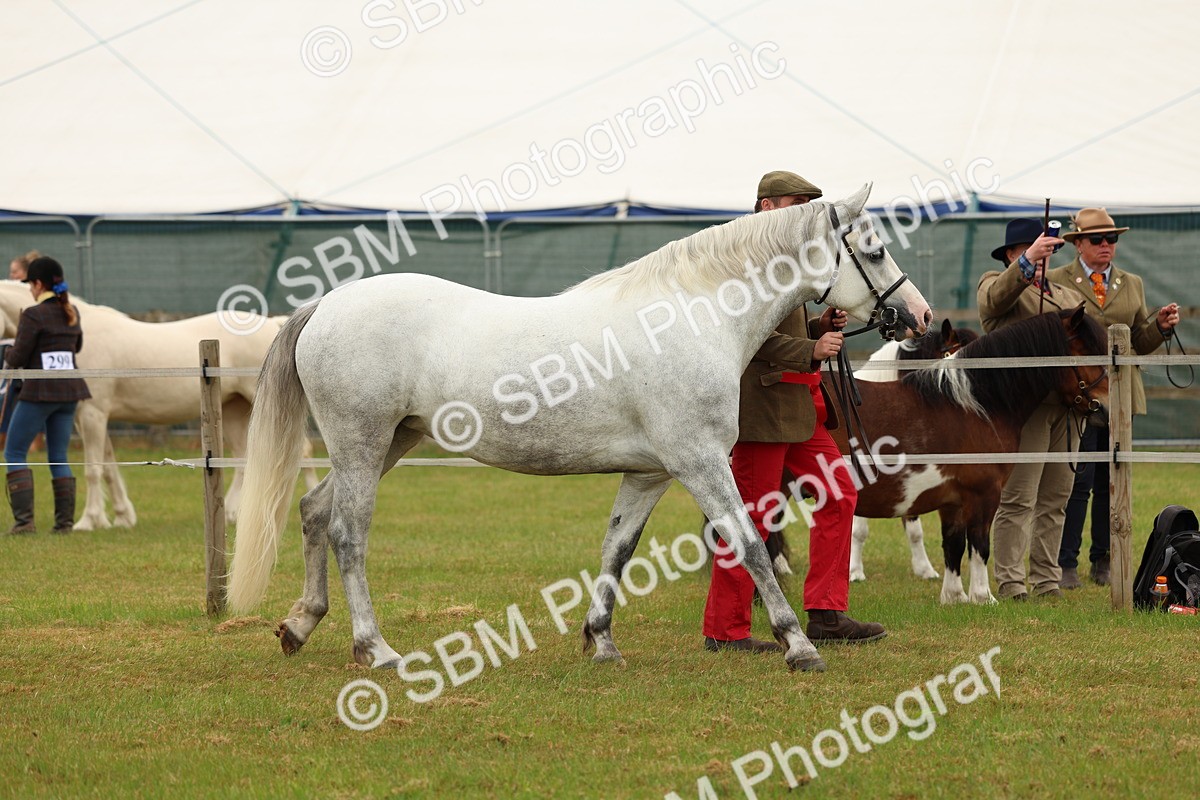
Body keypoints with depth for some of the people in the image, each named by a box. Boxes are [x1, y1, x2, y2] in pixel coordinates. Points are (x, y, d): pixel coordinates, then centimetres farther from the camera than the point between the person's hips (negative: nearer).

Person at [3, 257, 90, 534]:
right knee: (58, 457, 13)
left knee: (14, 453, 4)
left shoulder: (33, 315, -14)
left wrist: (8, 354, 9)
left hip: (39, 392, -7)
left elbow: (18, 358, -11)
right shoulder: (72, 313, 8)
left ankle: (24, 519, -6)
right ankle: (65, 520, 7)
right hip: (69, 391, 7)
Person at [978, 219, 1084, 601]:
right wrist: (1028, 262, -36)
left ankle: (1047, 581, 12)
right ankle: (1010, 583, -8)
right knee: (1017, 499, -8)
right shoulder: (995, 284, 5)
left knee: (1055, 499, 7)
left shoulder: (1070, 296, 26)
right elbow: (998, 296, -20)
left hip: (1066, 407, 7)